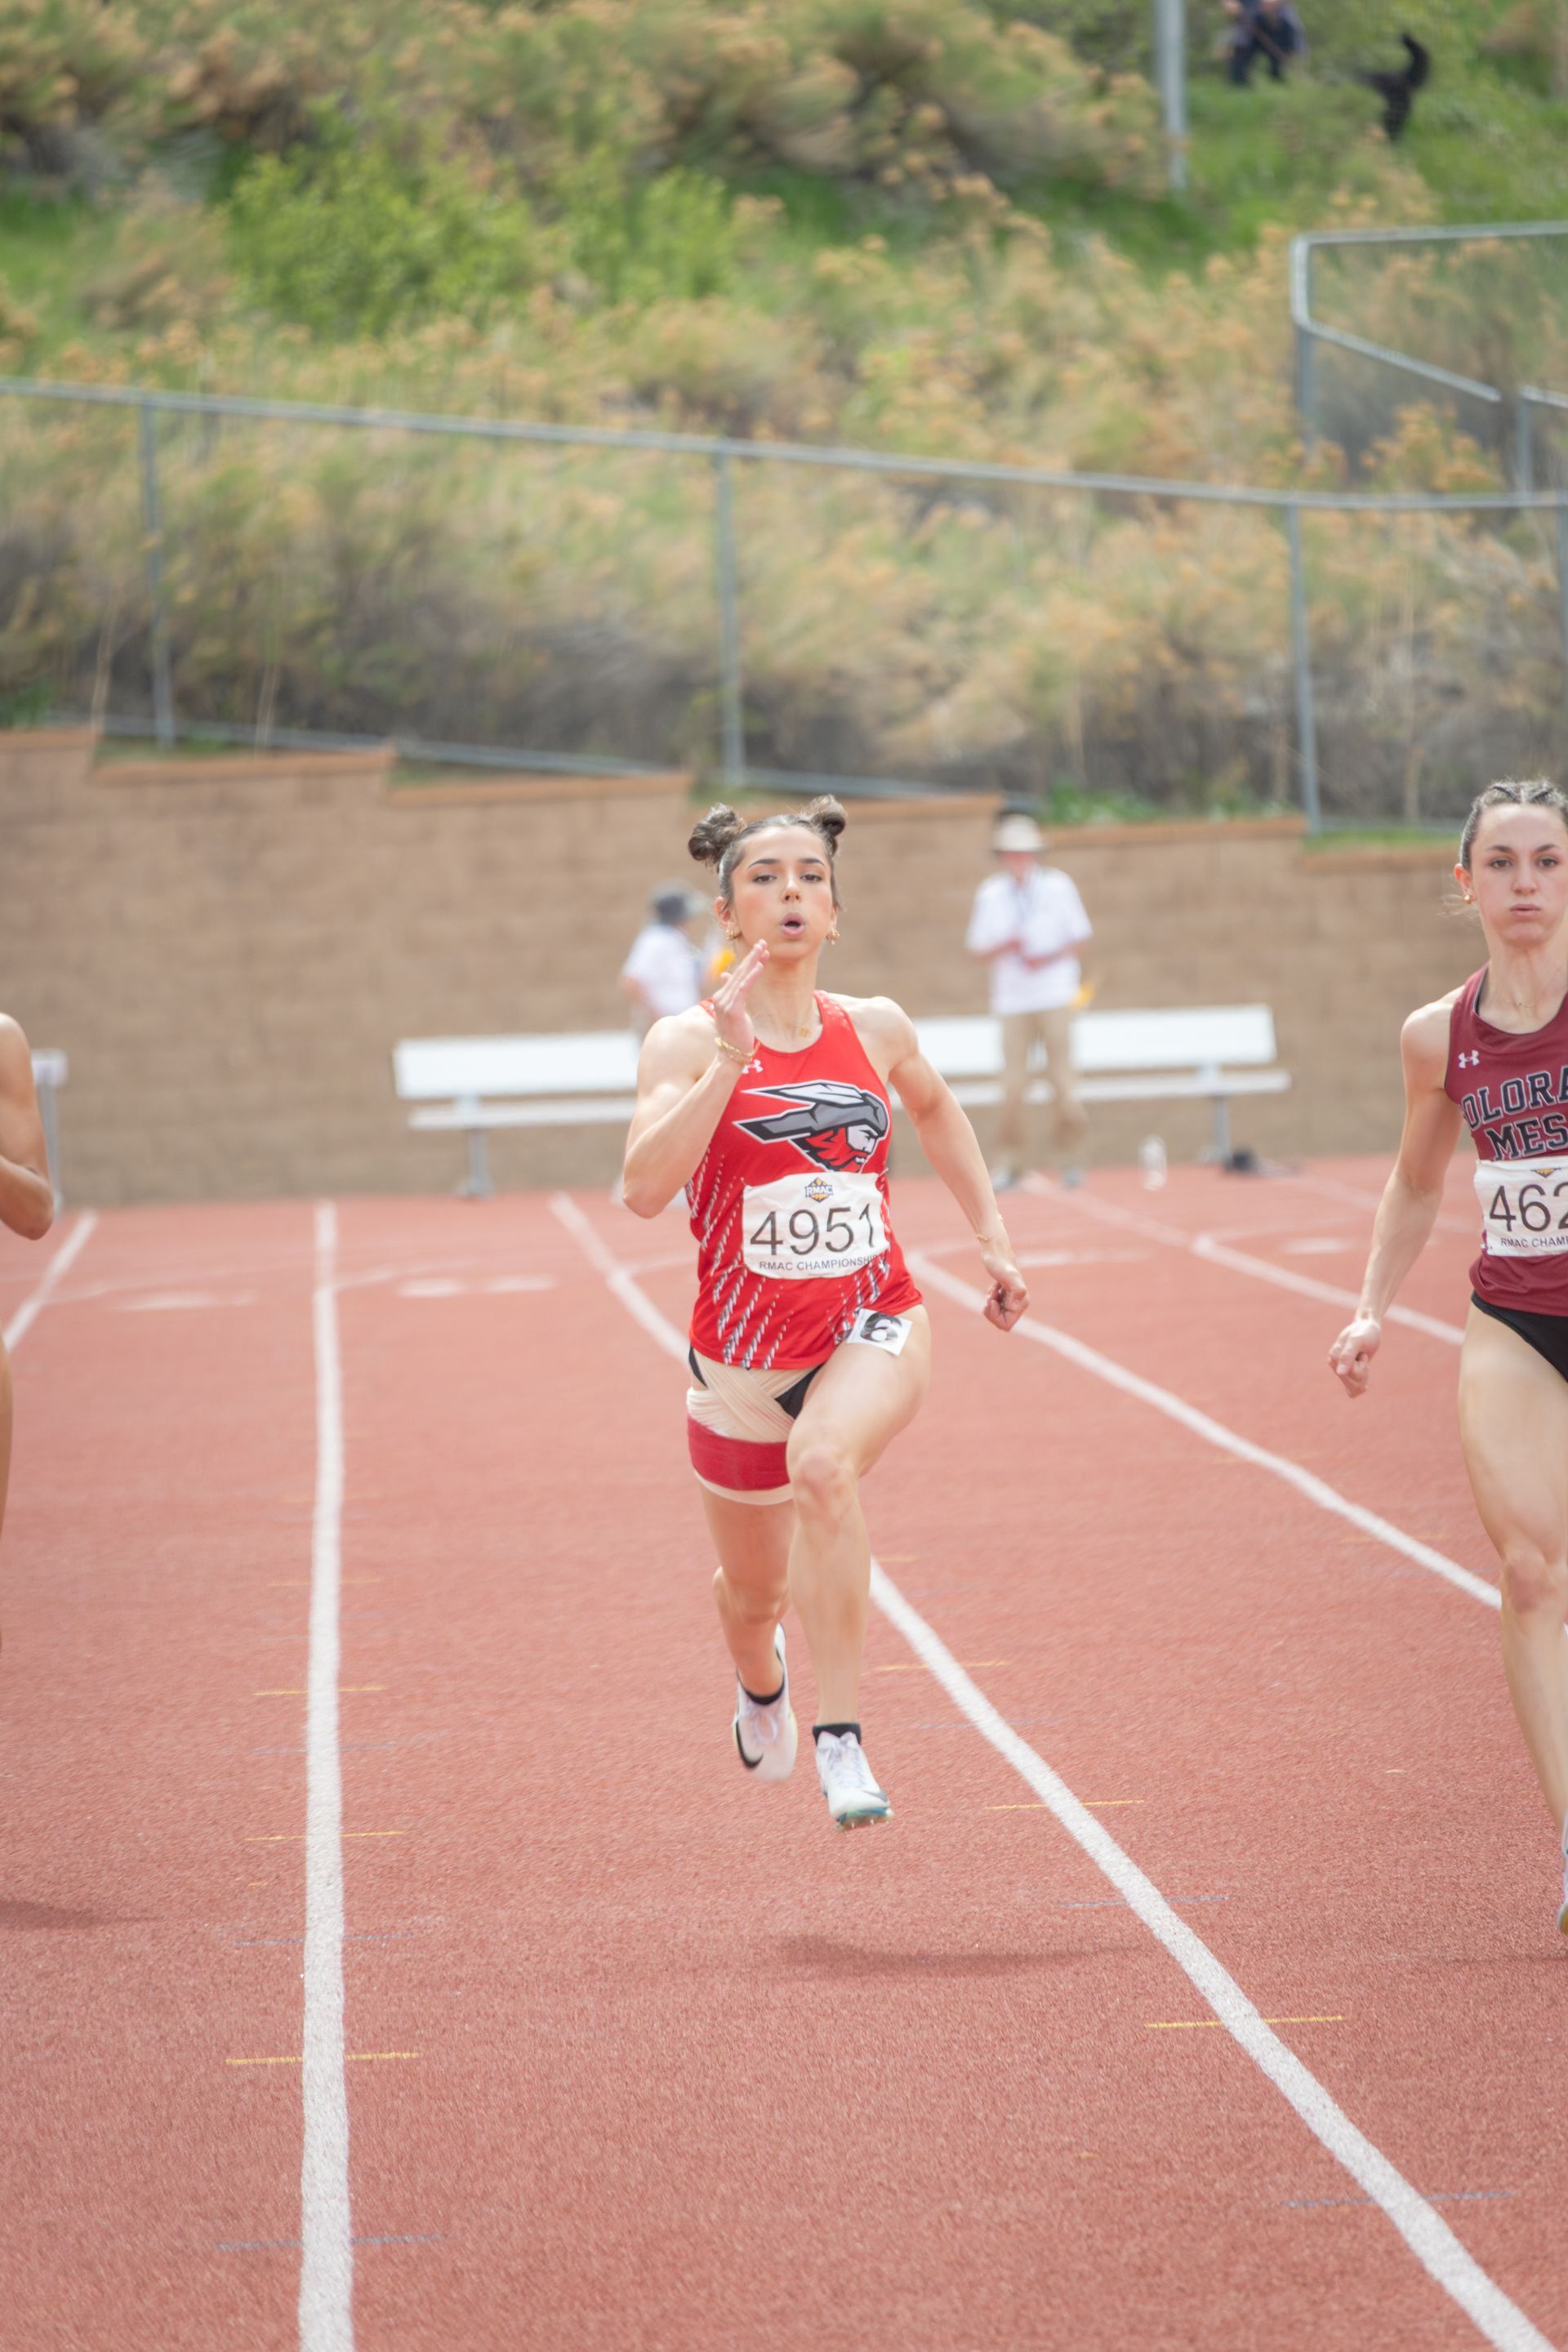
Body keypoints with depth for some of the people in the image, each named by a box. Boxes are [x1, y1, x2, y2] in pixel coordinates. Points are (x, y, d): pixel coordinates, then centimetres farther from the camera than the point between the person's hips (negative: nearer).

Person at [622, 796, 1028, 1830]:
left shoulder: (876, 1030, 0)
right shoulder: (687, 1041, -10)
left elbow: (935, 1107, 24)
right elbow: (645, 1187, -26)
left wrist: (992, 1233, 19)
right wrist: (731, 1061, -30)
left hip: (873, 1328, 0)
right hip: (743, 1352, 0)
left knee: (826, 1464, -35)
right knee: (756, 1589, 17)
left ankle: (842, 1736, -30)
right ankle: (762, 1680, 57)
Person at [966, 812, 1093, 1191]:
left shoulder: (1058, 885, 1)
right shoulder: (990, 894, 5)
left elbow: (1080, 938, 4)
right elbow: (979, 951, 5)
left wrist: (1049, 958, -12)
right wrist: (1004, 948, -16)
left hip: (1055, 993, -1)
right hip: (1012, 999, 1)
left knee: (1063, 1080, -6)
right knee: (1012, 1086, -6)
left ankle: (1072, 1159, 4)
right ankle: (1007, 1163, 2)